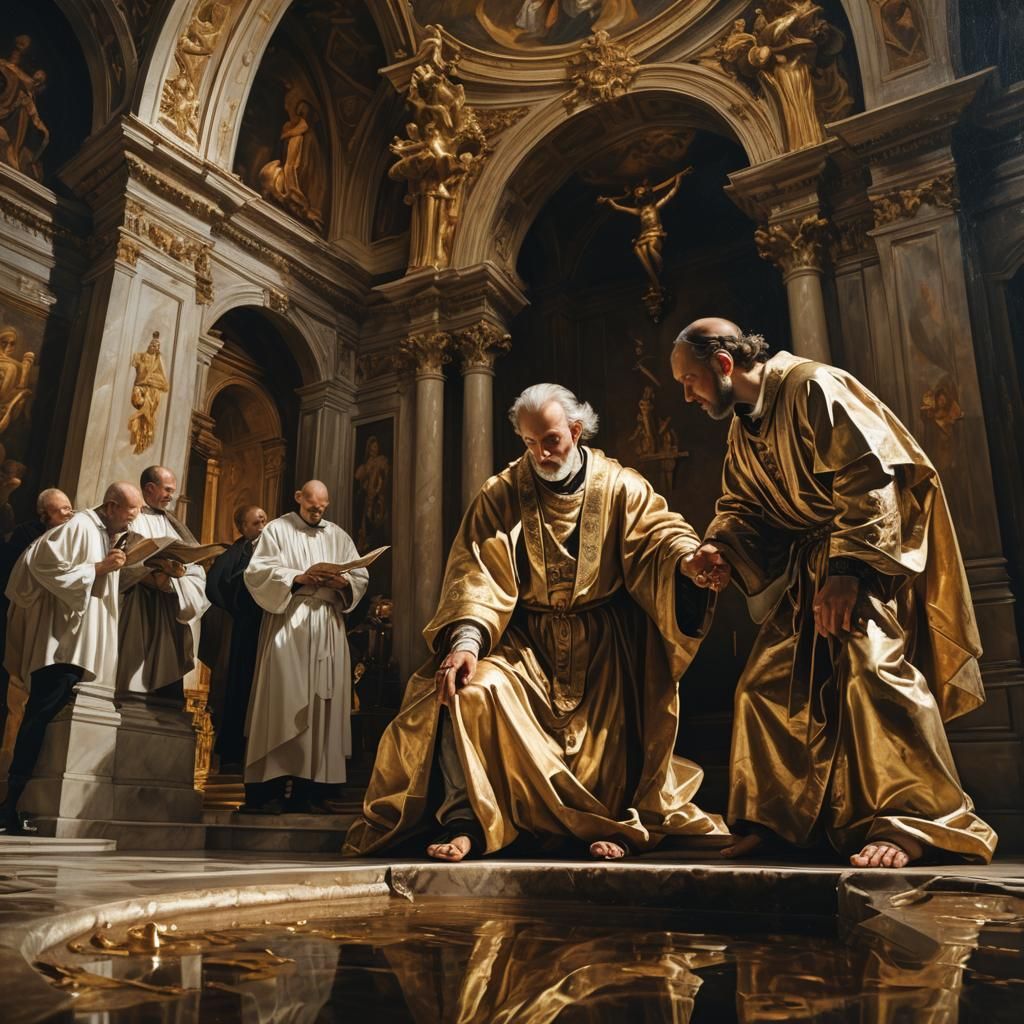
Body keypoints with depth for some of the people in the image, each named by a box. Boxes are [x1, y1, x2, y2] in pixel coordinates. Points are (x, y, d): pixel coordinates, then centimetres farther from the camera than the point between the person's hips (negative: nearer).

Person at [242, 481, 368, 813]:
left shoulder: (339, 536, 19)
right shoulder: (277, 530, 8)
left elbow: (362, 577, 12)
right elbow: (257, 572, -4)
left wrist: (344, 582, -9)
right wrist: (296, 577, -17)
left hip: (328, 627, 4)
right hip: (287, 624, -4)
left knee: (322, 704, 0)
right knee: (282, 702, -9)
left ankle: (308, 791, 3)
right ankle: (267, 789, -5)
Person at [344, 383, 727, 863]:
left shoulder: (619, 486, 0)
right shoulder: (501, 494, -1)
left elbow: (658, 535, -10)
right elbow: (478, 570, -11)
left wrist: (686, 558, -36)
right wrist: (467, 638, -27)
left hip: (601, 641, 0)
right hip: (524, 638, 0)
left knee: (608, 720, -21)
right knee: (470, 690, -23)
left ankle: (613, 820, 2)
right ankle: (466, 817, -15)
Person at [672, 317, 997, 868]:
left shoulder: (814, 387, -18)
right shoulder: (742, 430, 10)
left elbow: (869, 479, -25)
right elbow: (742, 506, 13)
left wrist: (847, 568, -31)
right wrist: (721, 547, -8)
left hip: (878, 543, -8)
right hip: (810, 560, 9)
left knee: (872, 663, -25)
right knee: (769, 680, 3)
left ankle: (910, 822, -15)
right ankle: (772, 821, 12)